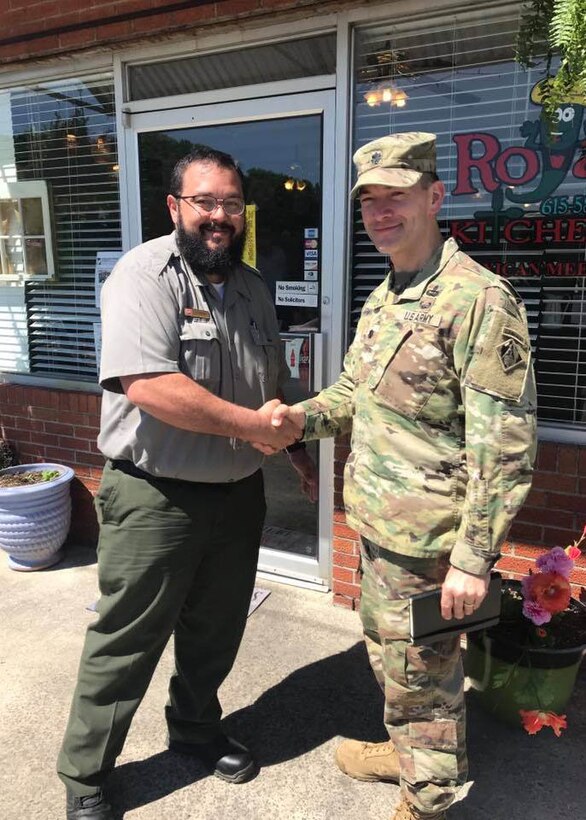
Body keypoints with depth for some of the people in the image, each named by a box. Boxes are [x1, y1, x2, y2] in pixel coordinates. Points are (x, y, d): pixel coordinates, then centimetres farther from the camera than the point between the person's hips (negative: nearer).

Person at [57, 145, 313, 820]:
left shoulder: (252, 287, 9)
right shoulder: (145, 275, -15)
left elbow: (274, 381, 21)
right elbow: (147, 385, -30)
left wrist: (294, 448, 21)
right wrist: (250, 425, -23)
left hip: (239, 494, 7)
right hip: (156, 498, -6)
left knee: (215, 632, 22)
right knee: (125, 645, 9)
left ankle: (196, 730, 48)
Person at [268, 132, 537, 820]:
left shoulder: (477, 299, -19)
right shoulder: (381, 299, 10)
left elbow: (504, 446, -20)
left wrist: (474, 558, -19)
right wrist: (302, 417, -2)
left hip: (425, 539, -9)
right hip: (376, 522, 9)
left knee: (419, 675, 11)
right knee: (384, 650, 26)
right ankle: (406, 752, 51)